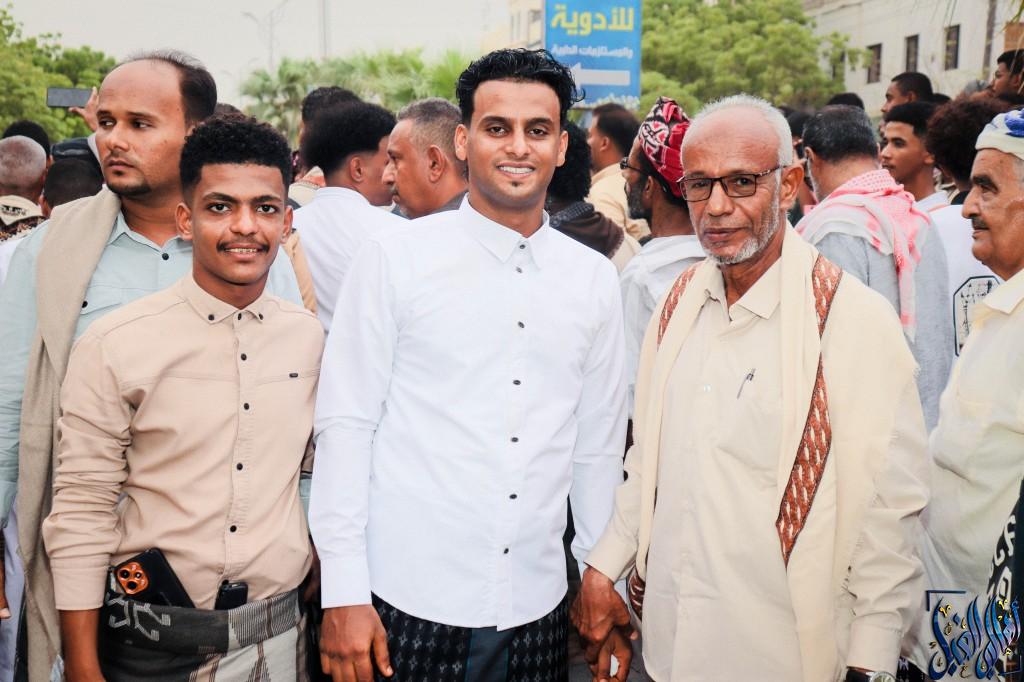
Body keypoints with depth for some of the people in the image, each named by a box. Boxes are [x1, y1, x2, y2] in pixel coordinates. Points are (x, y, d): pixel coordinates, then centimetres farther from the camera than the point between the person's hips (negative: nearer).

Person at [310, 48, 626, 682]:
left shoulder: (595, 279, 4)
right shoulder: (395, 259, -5)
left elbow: (599, 445, 10)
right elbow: (345, 424, -6)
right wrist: (343, 593, -9)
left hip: (536, 608, 3)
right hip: (407, 604, -3)